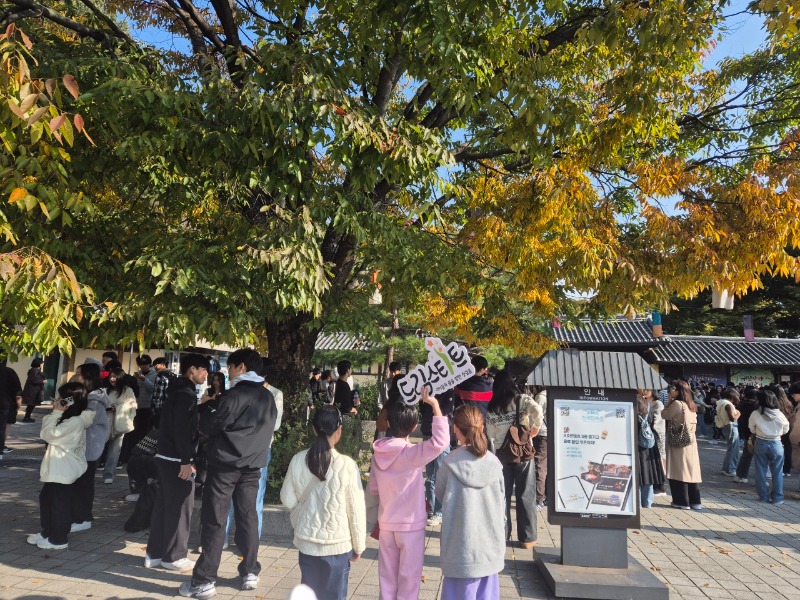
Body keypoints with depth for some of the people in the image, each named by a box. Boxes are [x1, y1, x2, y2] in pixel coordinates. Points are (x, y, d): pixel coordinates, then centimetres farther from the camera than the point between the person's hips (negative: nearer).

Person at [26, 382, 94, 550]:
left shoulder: (75, 421, -24)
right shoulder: (70, 419, 6)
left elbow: (48, 434, -22)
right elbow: (47, 429, 13)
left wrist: (56, 413, -18)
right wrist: (55, 414, 1)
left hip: (64, 470, -10)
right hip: (56, 467, 10)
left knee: (59, 502, 3)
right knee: (46, 498, 21)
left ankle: (59, 539, 16)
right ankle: (47, 531, 36)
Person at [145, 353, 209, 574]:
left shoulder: (178, 391, 14)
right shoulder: (186, 394, -16)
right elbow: (182, 429, -22)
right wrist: (186, 461, -21)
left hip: (165, 455, 10)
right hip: (176, 458, -10)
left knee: (163, 505, 15)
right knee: (180, 508, 0)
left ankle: (154, 553, 22)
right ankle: (174, 557, 8)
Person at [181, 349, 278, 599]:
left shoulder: (234, 395, -14)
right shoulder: (268, 397, 8)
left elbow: (209, 427, -10)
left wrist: (205, 408, 9)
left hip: (225, 464, -6)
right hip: (252, 465, 6)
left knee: (214, 521, 0)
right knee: (248, 517, 12)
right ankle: (250, 573, 19)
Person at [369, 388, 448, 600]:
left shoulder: (378, 452, -5)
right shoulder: (411, 453, -22)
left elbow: (373, 488, 4)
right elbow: (440, 441, -33)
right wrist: (434, 404, -32)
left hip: (386, 523, 5)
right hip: (411, 524, -5)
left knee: (387, 574, 17)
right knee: (409, 575, 11)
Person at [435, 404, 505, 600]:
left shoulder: (451, 463, -15)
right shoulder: (493, 463, -9)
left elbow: (440, 495, 0)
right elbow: (501, 500, 3)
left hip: (461, 545, -2)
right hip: (490, 544, 2)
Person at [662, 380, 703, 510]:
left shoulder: (676, 403, -15)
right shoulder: (691, 405, 10)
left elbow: (664, 415, -6)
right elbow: (693, 424, 18)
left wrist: (669, 401, -1)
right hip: (690, 441, 7)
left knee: (678, 471, 0)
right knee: (691, 470, 10)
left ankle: (682, 501, 4)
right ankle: (695, 501, 14)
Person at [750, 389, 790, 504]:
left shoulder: (755, 414, -13)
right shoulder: (780, 415, -11)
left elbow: (752, 430, 0)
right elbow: (785, 430, 5)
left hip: (760, 444, 0)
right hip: (776, 444, 0)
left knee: (761, 471, 10)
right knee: (777, 472, 10)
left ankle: (764, 496, 17)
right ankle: (777, 498, 14)